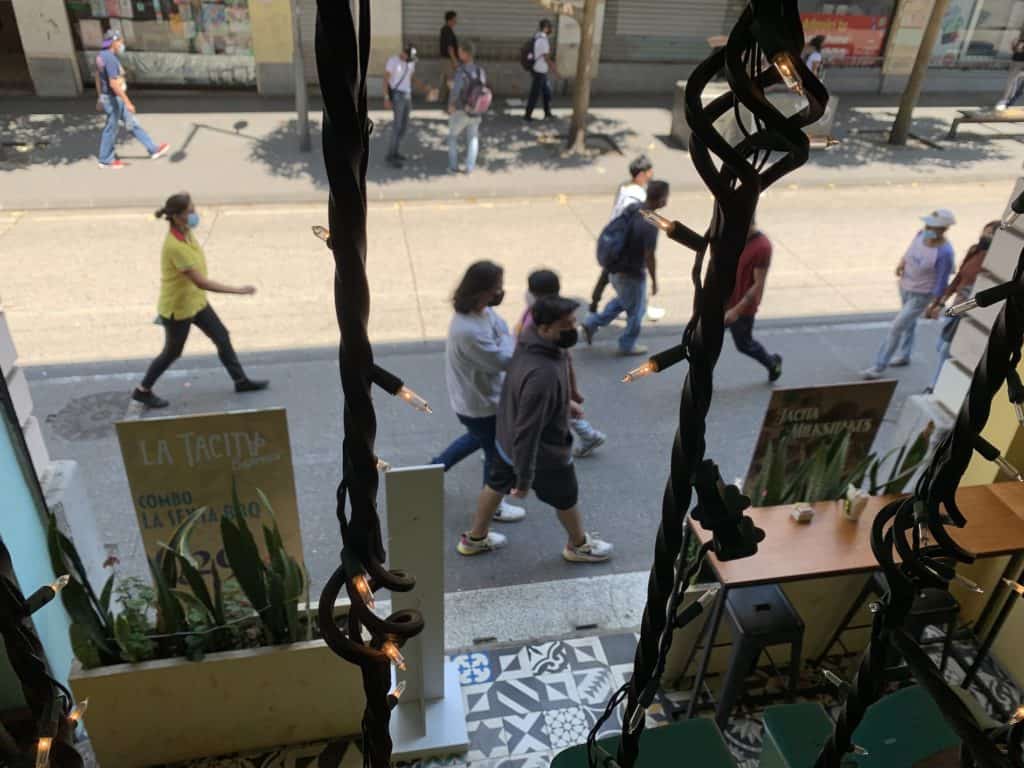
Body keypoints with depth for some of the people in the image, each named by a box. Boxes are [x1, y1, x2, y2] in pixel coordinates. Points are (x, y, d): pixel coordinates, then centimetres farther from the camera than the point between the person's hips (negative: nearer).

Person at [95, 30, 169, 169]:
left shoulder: (101, 55, 7)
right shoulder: (110, 59, -25)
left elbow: (98, 78, 15)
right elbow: (114, 84, -31)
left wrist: (99, 98, 22)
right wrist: (128, 102, -29)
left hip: (111, 98, 10)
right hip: (114, 100, -10)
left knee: (132, 123, 14)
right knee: (111, 130, 4)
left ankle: (153, 150, 21)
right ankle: (106, 160, 17)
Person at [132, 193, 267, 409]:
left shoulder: (186, 233, -6)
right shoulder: (175, 246, -33)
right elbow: (201, 282, -35)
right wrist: (238, 290, -35)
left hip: (196, 301, 8)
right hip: (177, 309, -8)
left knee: (222, 338, 14)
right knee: (172, 353, 11)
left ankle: (241, 381, 28)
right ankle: (143, 390, 31)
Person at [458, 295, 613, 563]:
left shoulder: (532, 339, -13)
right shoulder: (542, 374, -41)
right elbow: (528, 431, -35)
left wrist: (565, 403, 24)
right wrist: (525, 479, -24)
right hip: (544, 453, -8)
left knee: (496, 484, 28)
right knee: (566, 499, 20)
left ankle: (474, 538, 51)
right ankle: (579, 545, 49)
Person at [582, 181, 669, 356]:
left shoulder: (632, 209, -3)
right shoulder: (650, 225, -28)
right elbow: (649, 257, -22)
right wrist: (654, 281, -8)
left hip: (616, 268, 8)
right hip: (631, 274, -8)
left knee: (622, 301, 31)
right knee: (636, 310, 16)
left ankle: (592, 323, 29)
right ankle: (627, 345, 33)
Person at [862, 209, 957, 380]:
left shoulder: (944, 252, -32)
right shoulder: (922, 234, -13)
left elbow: (942, 282, -22)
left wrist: (936, 306, -14)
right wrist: (901, 263, -13)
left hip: (921, 295, -8)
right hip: (905, 285, 8)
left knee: (896, 327, -6)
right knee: (909, 321, 26)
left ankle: (879, 366, 7)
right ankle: (904, 356, 47)